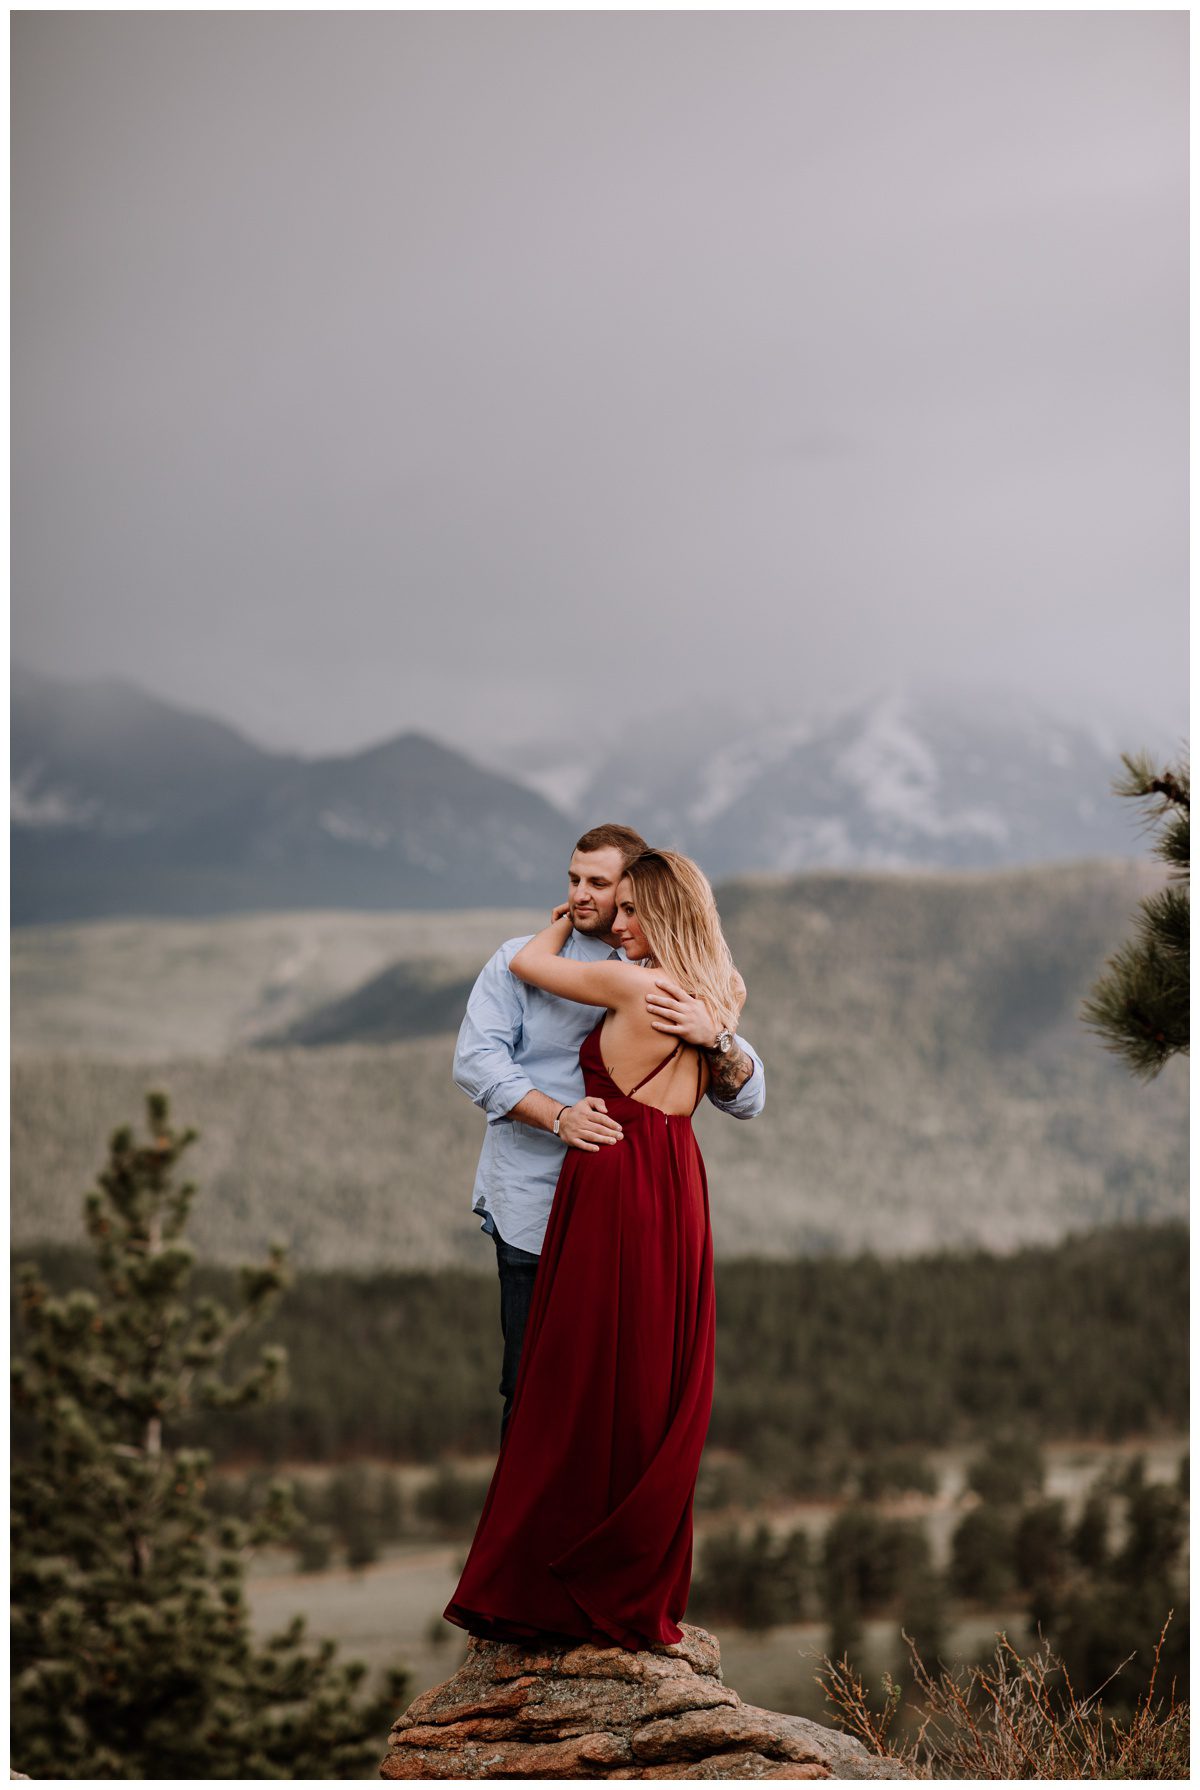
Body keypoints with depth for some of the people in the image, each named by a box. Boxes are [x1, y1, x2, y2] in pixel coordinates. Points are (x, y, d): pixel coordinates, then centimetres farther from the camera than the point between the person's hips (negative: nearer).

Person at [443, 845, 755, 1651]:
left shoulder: (627, 982, -11)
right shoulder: (714, 998, 9)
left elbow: (526, 962, 1)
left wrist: (564, 922, 23)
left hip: (613, 1185, -7)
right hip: (680, 1195, 7)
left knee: (580, 1393, -2)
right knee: (659, 1400, 9)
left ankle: (539, 1591, 3)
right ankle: (642, 1595, 12)